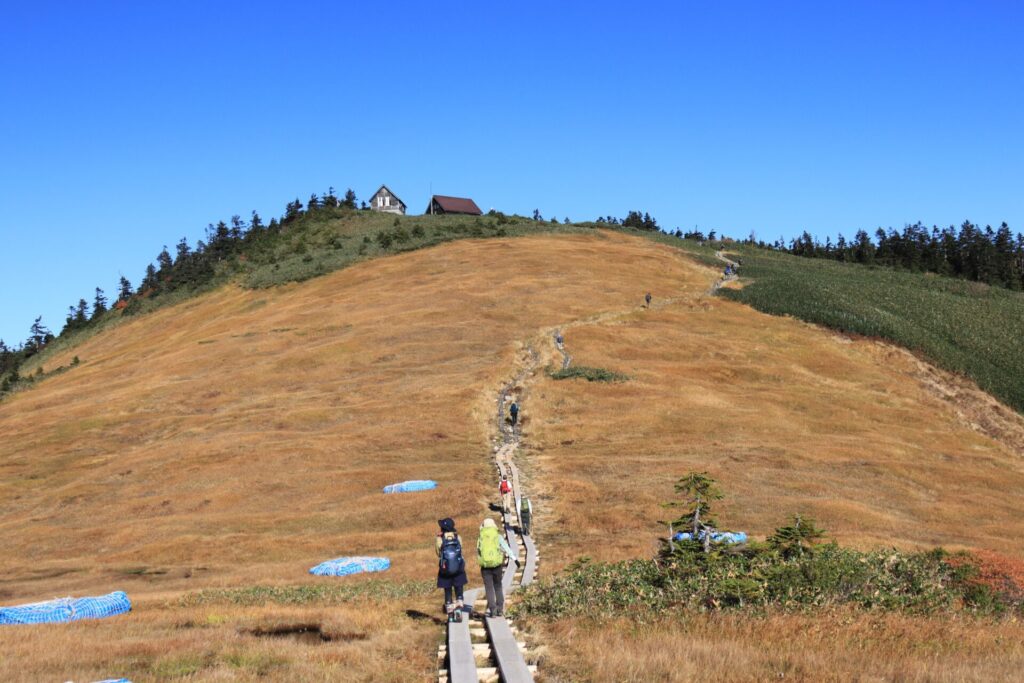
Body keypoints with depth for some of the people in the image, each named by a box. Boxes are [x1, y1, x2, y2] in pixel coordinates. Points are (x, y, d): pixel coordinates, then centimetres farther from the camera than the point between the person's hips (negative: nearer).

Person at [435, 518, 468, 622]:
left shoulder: (439, 540, -12)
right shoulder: (458, 538, -7)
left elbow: (439, 554, 0)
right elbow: (461, 551, 3)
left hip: (445, 570, -1)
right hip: (458, 570, 1)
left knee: (448, 592, 11)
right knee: (459, 592, 11)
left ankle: (450, 614, 13)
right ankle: (459, 608, -10)